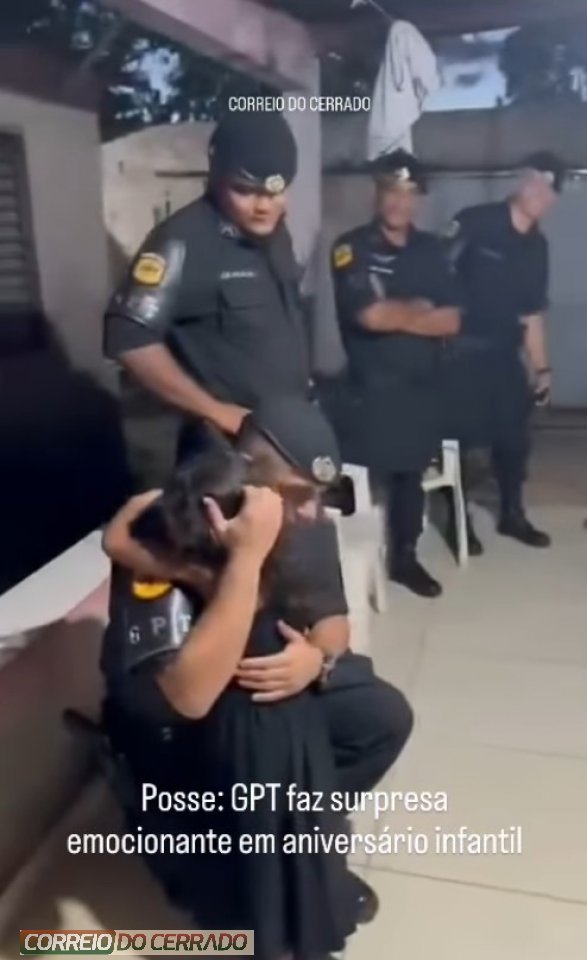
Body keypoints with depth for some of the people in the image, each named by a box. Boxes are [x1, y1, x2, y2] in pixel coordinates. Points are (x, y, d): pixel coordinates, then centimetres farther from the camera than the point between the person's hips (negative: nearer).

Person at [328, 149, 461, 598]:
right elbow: (371, 316, -19)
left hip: (422, 385, 5)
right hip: (370, 387, -5)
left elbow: (451, 321, 1)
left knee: (411, 474, 15)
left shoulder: (430, 249, 8)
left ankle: (405, 556, 31)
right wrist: (419, 308, -4)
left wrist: (397, 316, -12)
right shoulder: (352, 248, -7)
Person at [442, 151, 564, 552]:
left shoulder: (537, 247, 11)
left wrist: (542, 368, 12)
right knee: (459, 436, 0)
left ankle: (513, 514, 29)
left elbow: (532, 314, 14)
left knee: (514, 435, 10)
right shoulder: (474, 222, -8)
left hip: (505, 353, 6)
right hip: (461, 349, -6)